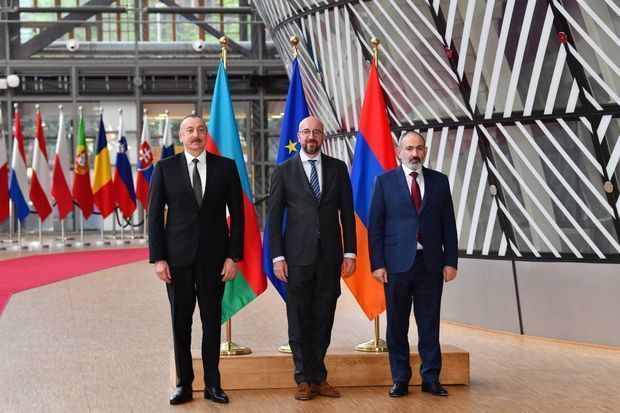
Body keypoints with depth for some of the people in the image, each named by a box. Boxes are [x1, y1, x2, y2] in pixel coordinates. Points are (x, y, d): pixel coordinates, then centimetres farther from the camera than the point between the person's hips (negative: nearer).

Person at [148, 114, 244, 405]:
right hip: (178, 256, 0)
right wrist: (157, 258, -6)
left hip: (214, 256, 0)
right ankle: (184, 384, 15)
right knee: (181, 320, 5)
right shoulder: (165, 168, 1)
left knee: (212, 320, 7)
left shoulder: (225, 167, 2)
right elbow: (155, 215, 1)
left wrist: (234, 256, -4)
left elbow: (237, 214, 3)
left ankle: (212, 383, 16)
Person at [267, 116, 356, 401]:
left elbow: (347, 213, 7)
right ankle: (305, 379, 13)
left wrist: (350, 252, 1)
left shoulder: (338, 168, 8)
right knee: (299, 321, 3)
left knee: (323, 319, 6)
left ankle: (318, 377, 16)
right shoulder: (284, 171, 3)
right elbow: (274, 217, 1)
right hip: (298, 257, -1)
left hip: (330, 256, 2)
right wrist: (277, 257, -6)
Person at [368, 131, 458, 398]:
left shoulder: (439, 181, 8)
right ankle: (400, 379, 14)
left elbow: (448, 224, 8)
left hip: (431, 263, 1)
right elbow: (375, 225, 0)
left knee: (429, 323, 5)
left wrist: (450, 261, 1)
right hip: (397, 263, -1)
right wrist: (377, 264, -7)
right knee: (397, 324, 5)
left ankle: (431, 378, 14)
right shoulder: (384, 181, 2)